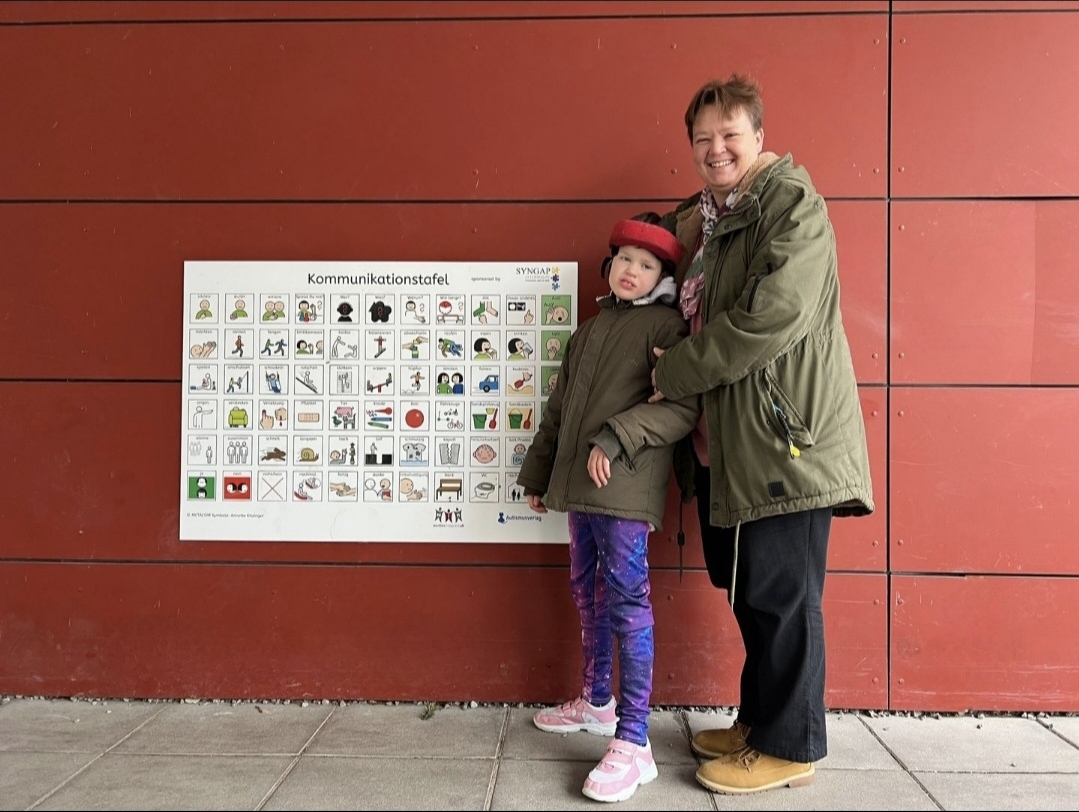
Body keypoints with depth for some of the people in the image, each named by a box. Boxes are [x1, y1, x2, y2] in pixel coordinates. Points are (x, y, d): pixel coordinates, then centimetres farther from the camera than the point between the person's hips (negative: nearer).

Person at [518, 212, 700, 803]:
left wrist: (616, 438, -21)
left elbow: (682, 406, -15)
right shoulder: (589, 331, 20)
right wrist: (538, 474, 24)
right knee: (588, 591, 17)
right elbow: (558, 410, 22)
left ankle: (633, 743, -3)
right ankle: (596, 702, 34)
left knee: (627, 600, -8)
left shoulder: (665, 324, -3)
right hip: (578, 486, 8)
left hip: (624, 488, -8)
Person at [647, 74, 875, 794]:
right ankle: (758, 722, 33)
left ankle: (790, 748, 18)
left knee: (781, 597, 1)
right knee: (748, 591, 17)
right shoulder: (701, 217, 17)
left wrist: (676, 372, -15)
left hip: (786, 436, -8)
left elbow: (773, 315, -22)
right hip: (725, 439, 8)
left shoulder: (793, 206, -9)